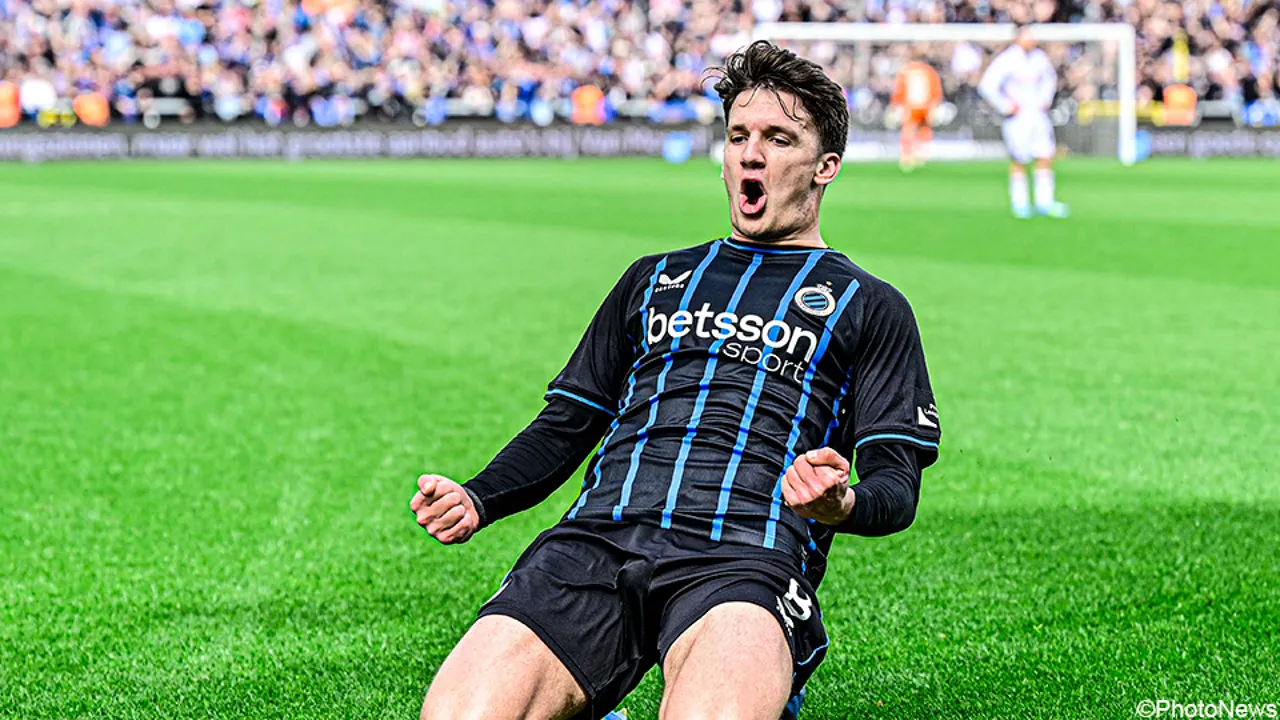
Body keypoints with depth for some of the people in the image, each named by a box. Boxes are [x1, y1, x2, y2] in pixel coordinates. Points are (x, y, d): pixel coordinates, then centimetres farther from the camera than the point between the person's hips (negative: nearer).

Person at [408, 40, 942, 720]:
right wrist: (476, 499, 8)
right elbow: (565, 426, 29)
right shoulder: (654, 279, 30)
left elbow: (896, 482, 10)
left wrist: (844, 504, -16)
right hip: (592, 542, 4)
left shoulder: (869, 307, 20)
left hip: (746, 557, -3)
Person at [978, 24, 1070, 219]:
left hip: (1038, 114, 5)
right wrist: (1006, 106, -13)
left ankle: (1044, 202, 6)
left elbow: (1049, 79, 27)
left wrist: (1045, 99, 14)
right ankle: (1020, 203, 15)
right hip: (1017, 116, -5)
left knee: (1046, 156, -2)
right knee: (1019, 161, 1)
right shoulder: (1007, 60, -12)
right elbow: (986, 85, -14)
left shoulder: (1040, 57, 6)